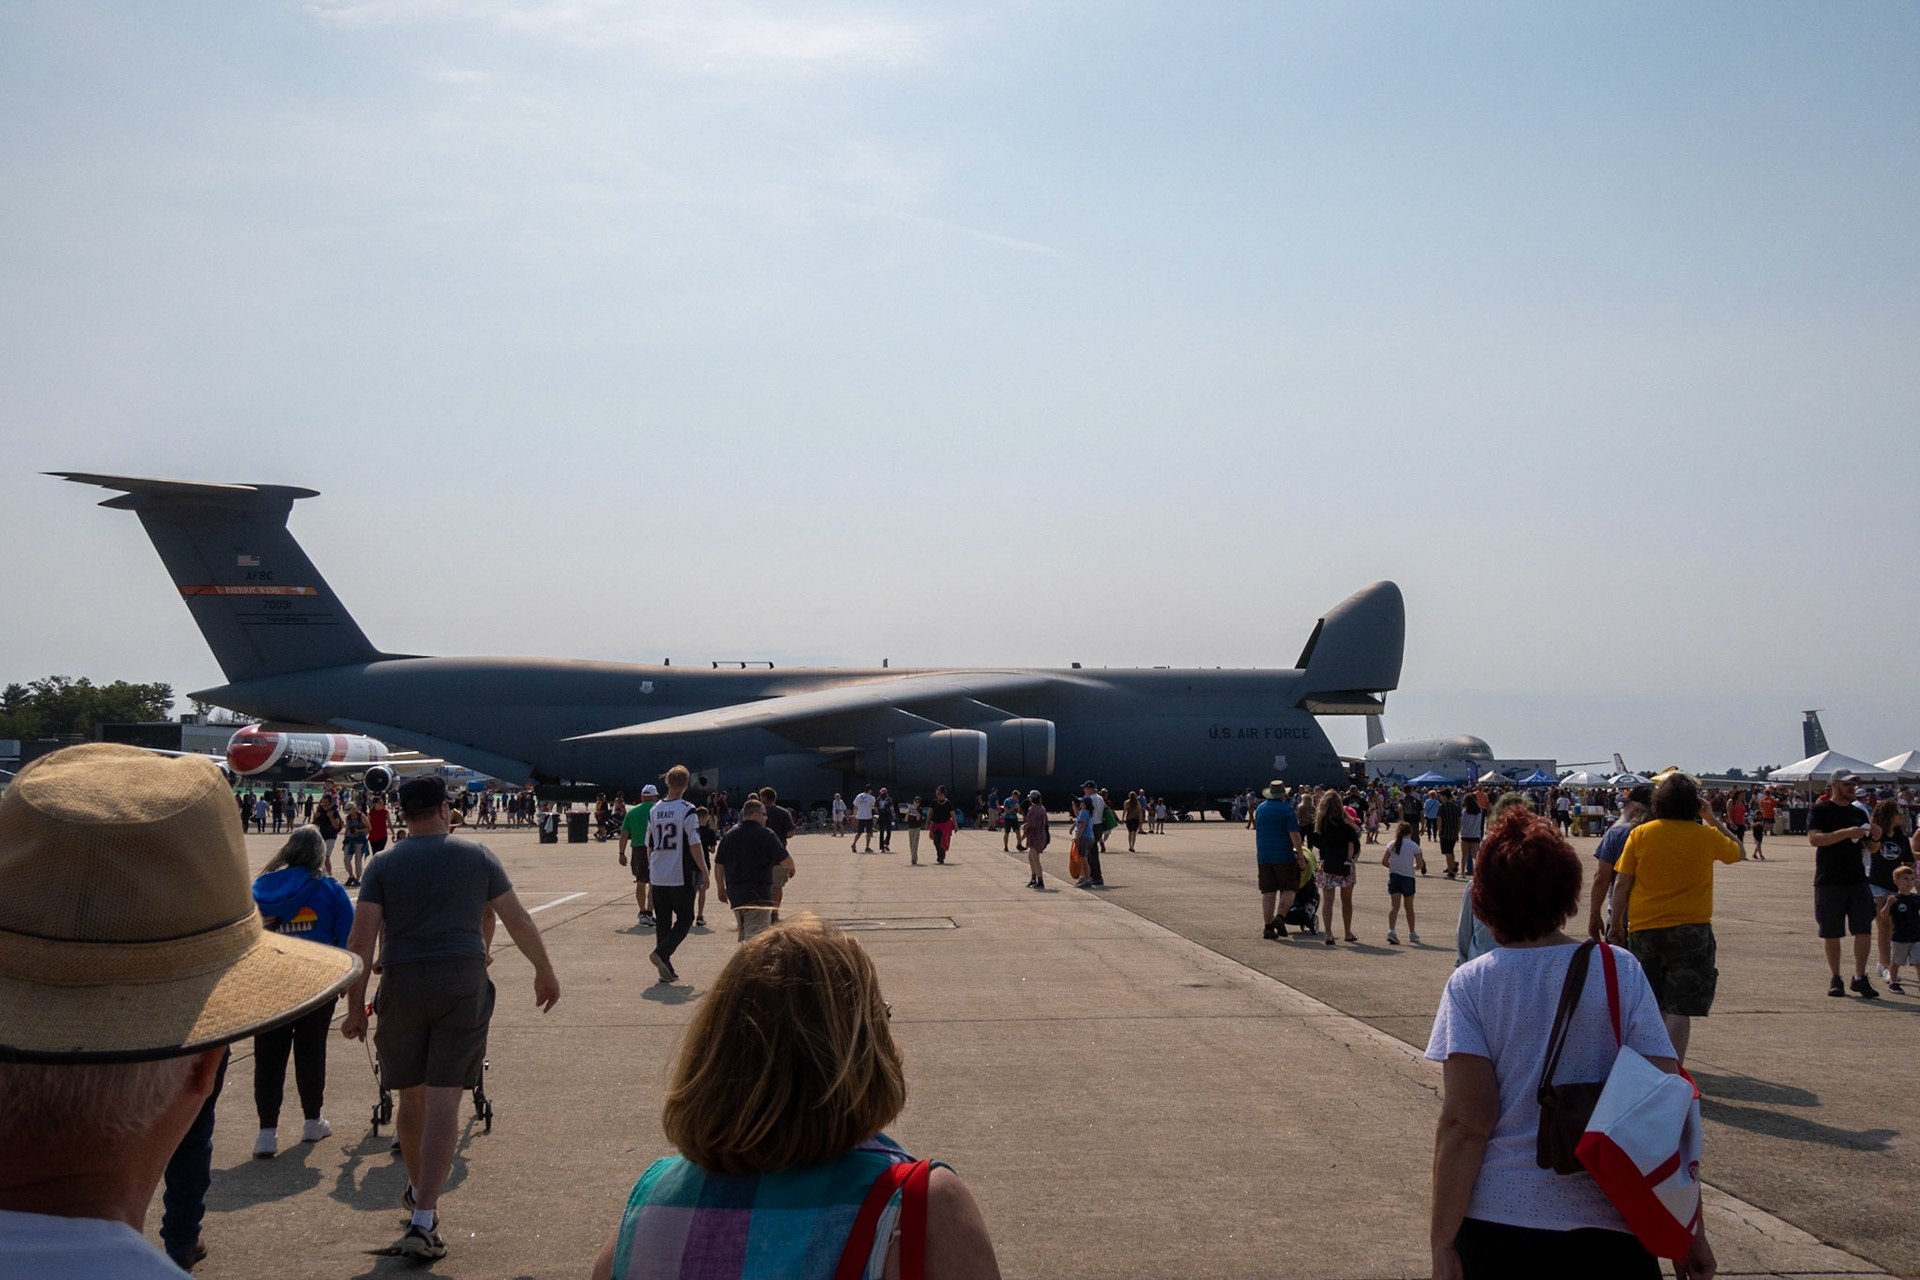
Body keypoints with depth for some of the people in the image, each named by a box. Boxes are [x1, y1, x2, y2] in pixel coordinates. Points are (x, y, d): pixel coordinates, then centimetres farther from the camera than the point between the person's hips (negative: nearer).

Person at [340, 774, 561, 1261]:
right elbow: (518, 920, 6)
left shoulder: (383, 864, 4)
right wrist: (545, 972, 18)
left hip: (402, 985, 1)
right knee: (444, 1101, -3)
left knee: (411, 1097, 17)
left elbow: (361, 939, -5)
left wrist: (355, 1006, -1)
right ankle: (423, 1221, -10)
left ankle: (418, 1190, 38)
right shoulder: (476, 855, 5)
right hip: (463, 983, -1)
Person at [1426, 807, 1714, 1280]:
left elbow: (1465, 1122, -13)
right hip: (1607, 1224, 0)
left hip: (1497, 1224, 0)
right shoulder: (1620, 971, -4)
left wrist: (1443, 1241, -8)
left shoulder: (1471, 984, -7)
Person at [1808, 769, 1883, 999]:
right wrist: (1846, 833, -25)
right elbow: (1814, 838, -17)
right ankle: (1835, 979, 15)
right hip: (1829, 882, -4)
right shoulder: (1821, 810, -1)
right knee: (1831, 934, 3)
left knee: (1864, 930, -5)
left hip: (1857, 880, 4)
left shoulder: (1859, 813, 15)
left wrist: (1875, 837, -2)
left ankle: (1859, 977, 4)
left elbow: (1869, 847, 21)